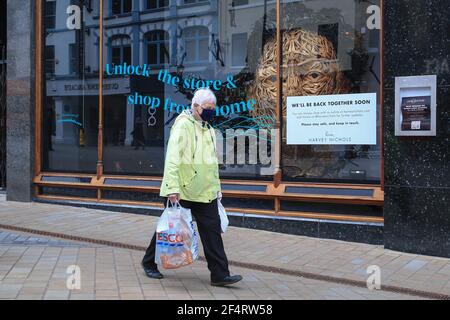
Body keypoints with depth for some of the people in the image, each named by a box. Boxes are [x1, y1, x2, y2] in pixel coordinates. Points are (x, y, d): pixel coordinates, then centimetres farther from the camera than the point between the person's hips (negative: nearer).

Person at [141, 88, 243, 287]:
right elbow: (172, 157, -21)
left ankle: (219, 274, 3)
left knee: (212, 230, 0)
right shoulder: (183, 124, -12)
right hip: (182, 191, -7)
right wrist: (172, 187, -28)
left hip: (204, 192, 7)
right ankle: (149, 263, 28)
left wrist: (216, 187, 22)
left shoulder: (208, 129, 15)